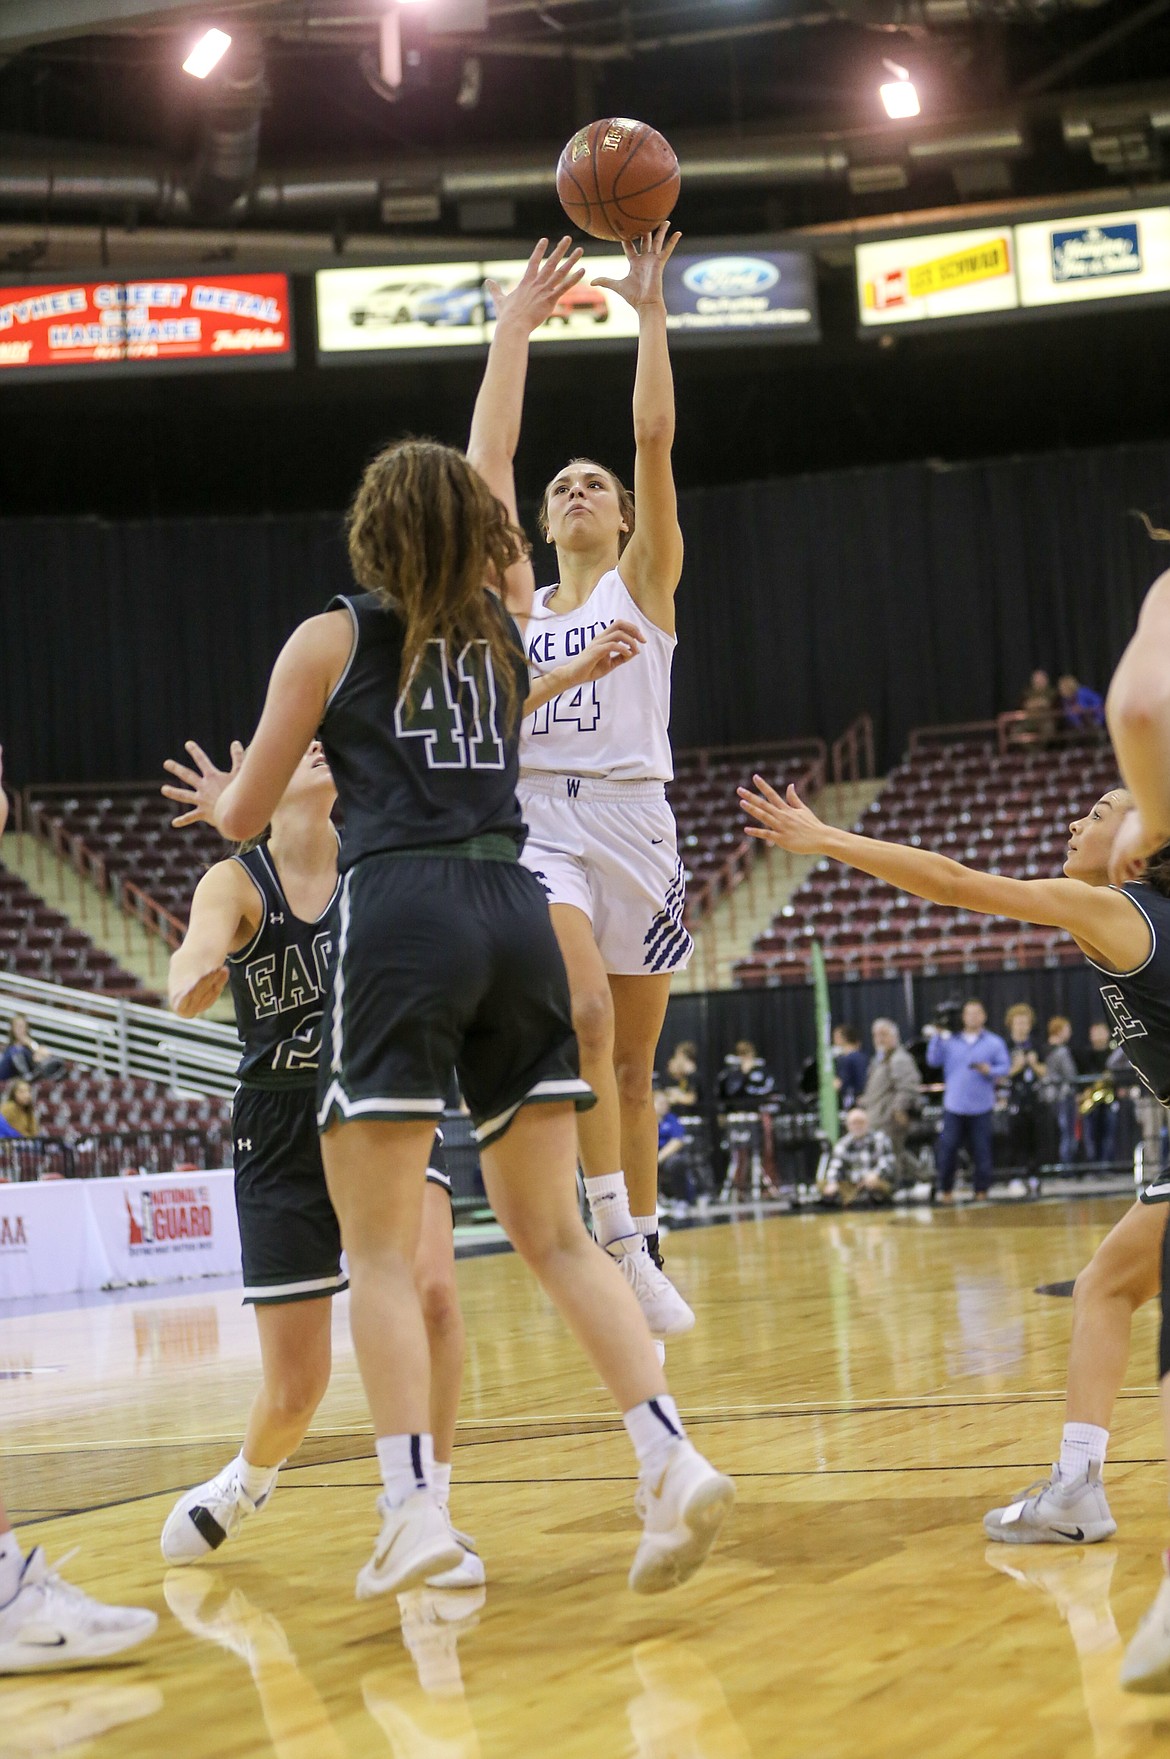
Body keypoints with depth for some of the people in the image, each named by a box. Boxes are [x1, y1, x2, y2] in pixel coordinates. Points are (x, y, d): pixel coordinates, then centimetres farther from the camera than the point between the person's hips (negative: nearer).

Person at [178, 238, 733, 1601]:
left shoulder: (330, 641, 6)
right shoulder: (503, 620, 16)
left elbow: (243, 819, 12)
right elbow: (490, 461, 34)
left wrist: (221, 796, 35)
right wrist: (512, 331, 46)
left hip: (400, 920, -4)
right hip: (516, 917, 4)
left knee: (378, 1248, -2)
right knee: (551, 1232, 7)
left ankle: (412, 1505, -13)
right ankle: (671, 1456, -7)